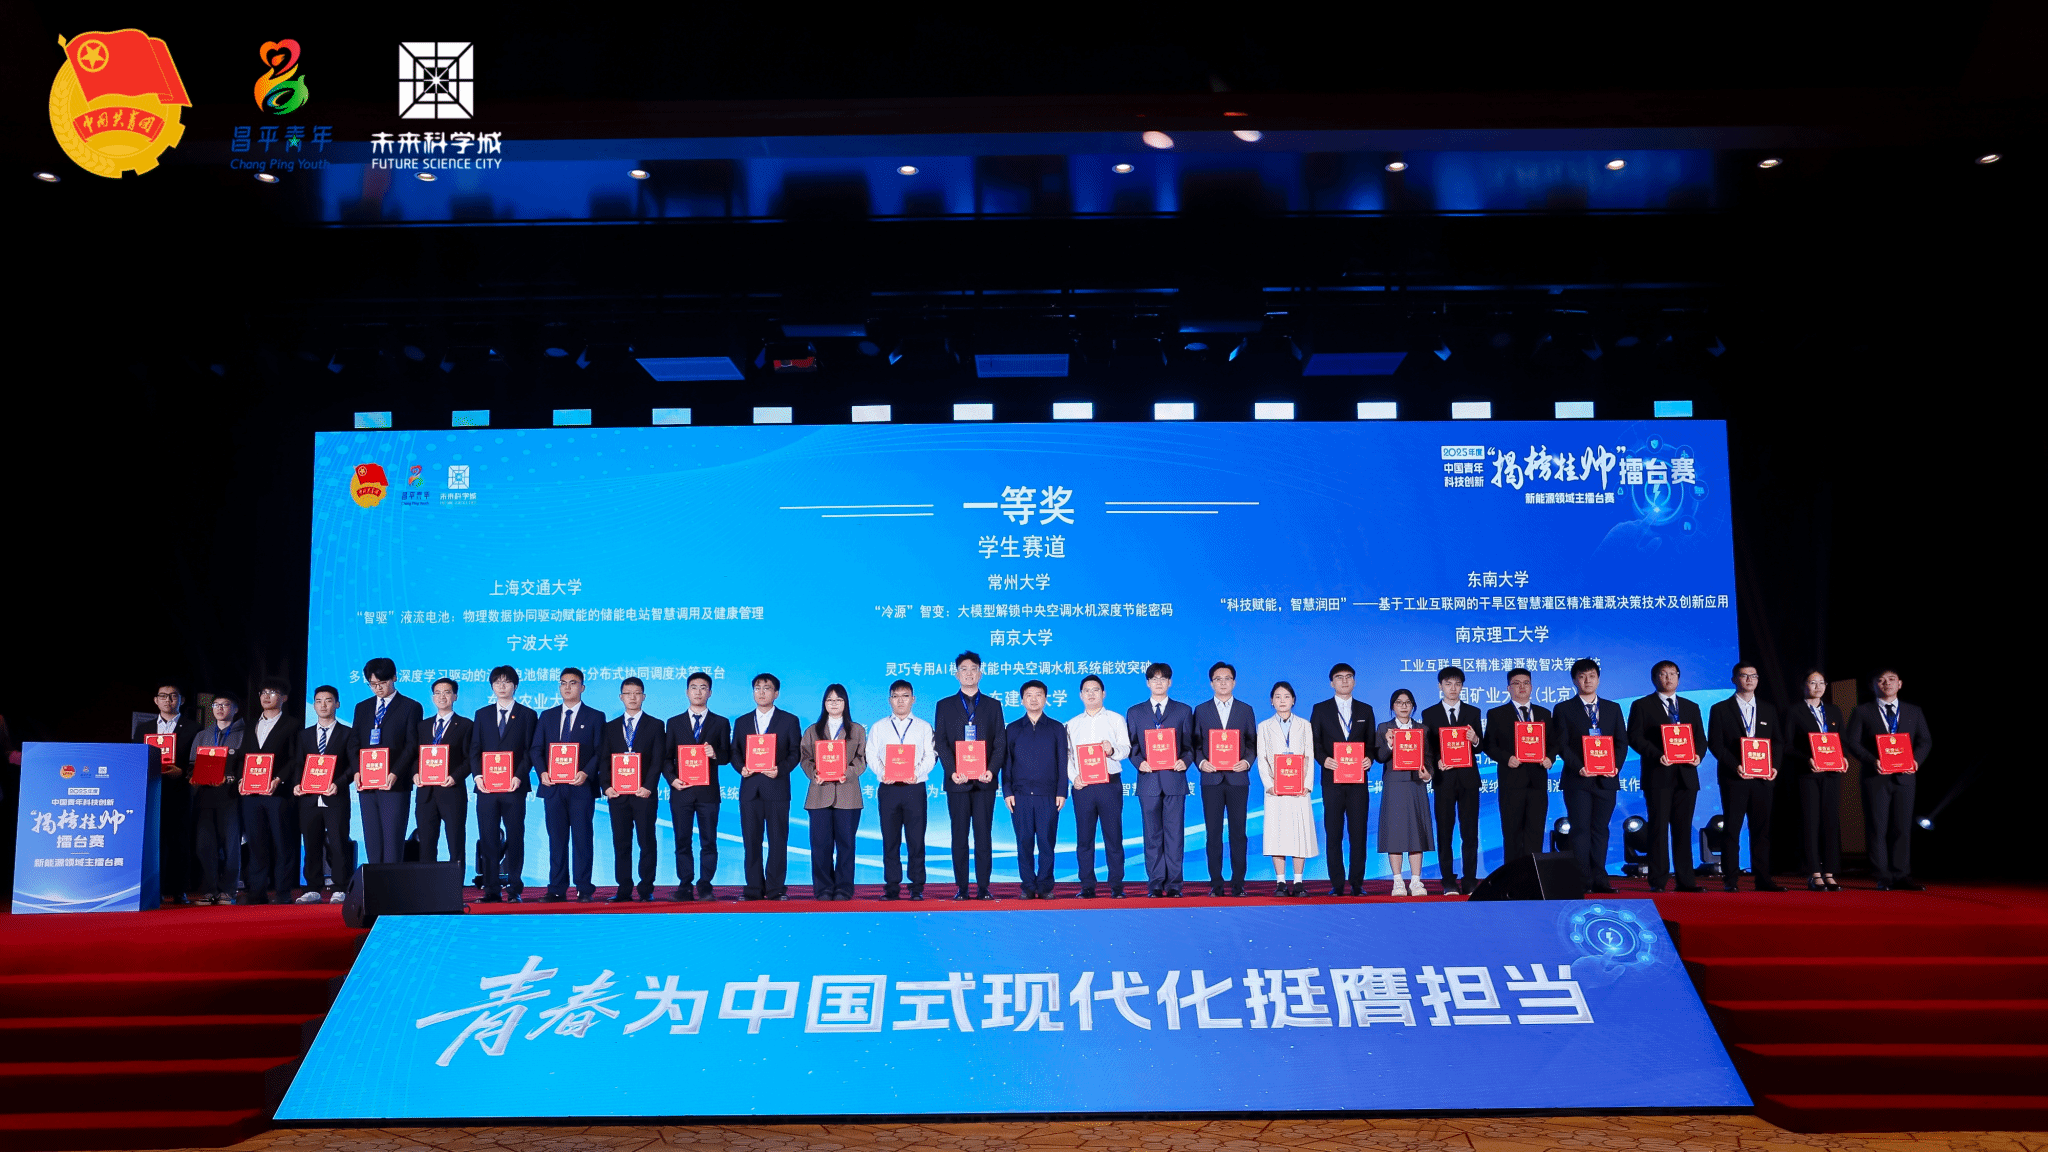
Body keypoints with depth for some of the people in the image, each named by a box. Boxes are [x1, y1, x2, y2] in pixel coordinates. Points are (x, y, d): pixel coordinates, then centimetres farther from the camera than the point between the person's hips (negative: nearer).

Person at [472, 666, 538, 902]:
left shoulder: (528, 715, 7)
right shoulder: (482, 714, 15)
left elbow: (530, 751, 1)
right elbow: (474, 749, 10)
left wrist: (519, 776, -13)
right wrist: (477, 775, -6)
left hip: (514, 786, -2)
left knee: (515, 838, 1)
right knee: (488, 838, 0)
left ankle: (514, 889, 5)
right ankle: (491, 889, 3)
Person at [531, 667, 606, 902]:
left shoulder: (595, 717, 6)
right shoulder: (547, 716, 15)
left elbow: (600, 752, 0)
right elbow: (535, 749, 11)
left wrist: (586, 773, -16)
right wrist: (542, 772, -6)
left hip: (581, 787, -3)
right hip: (553, 787, 3)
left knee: (582, 837, -3)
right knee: (556, 839, 4)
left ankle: (584, 889, 1)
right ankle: (557, 889, 8)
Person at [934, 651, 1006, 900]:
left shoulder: (993, 705, 12)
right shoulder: (944, 706, 10)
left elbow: (1000, 744, 7)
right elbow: (940, 744, 4)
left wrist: (991, 770, -9)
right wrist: (952, 772, -11)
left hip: (984, 780, 0)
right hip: (957, 780, 0)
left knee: (983, 835, -1)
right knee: (959, 835, 1)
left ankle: (983, 887, 2)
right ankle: (961, 887, 5)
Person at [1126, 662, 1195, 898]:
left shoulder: (1184, 711, 12)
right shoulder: (1135, 712, 13)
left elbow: (1189, 745, 9)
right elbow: (1131, 746, 11)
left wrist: (1185, 760, -10)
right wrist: (1139, 762, -8)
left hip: (1174, 779, 0)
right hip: (1148, 779, 1)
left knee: (1175, 833, -2)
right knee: (1152, 834, 2)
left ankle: (1173, 884, 2)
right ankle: (1155, 883, 6)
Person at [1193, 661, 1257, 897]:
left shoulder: (1245, 710, 10)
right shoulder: (1201, 711, 9)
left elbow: (1253, 742, 9)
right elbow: (1195, 743, 8)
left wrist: (1247, 761, -8)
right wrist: (1200, 762, -10)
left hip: (1237, 778, 0)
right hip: (1211, 779, 0)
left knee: (1238, 832, 0)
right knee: (1214, 833, 0)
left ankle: (1238, 883, 6)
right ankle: (1216, 883, 4)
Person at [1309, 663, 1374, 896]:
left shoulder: (1365, 710, 13)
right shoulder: (1320, 709, 8)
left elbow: (1371, 742, 11)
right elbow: (1314, 742, 4)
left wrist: (1369, 758, -9)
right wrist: (1323, 759, -14)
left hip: (1358, 779, 1)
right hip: (1332, 778, -1)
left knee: (1359, 831, -1)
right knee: (1333, 833, -1)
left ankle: (1357, 882, 4)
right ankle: (1337, 883, 3)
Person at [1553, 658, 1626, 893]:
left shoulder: (1613, 708, 14)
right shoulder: (1564, 710, 5)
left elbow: (1622, 741, 10)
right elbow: (1561, 745, -2)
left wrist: (1616, 766, -7)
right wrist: (1579, 767, -15)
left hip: (1606, 779, 3)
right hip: (1577, 779, -3)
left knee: (1600, 830, 5)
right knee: (1580, 830, -5)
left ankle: (1599, 879, 8)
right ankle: (1583, 880, -3)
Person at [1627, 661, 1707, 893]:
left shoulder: (1691, 707, 18)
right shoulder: (1642, 706, 5)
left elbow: (1701, 737, 16)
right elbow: (1635, 737, -3)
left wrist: (1697, 754, -5)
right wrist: (1656, 755, -16)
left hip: (1686, 775, 4)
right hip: (1658, 775, -4)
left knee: (1683, 828, 5)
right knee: (1659, 828, -5)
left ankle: (1685, 880, 8)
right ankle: (1658, 881, -3)